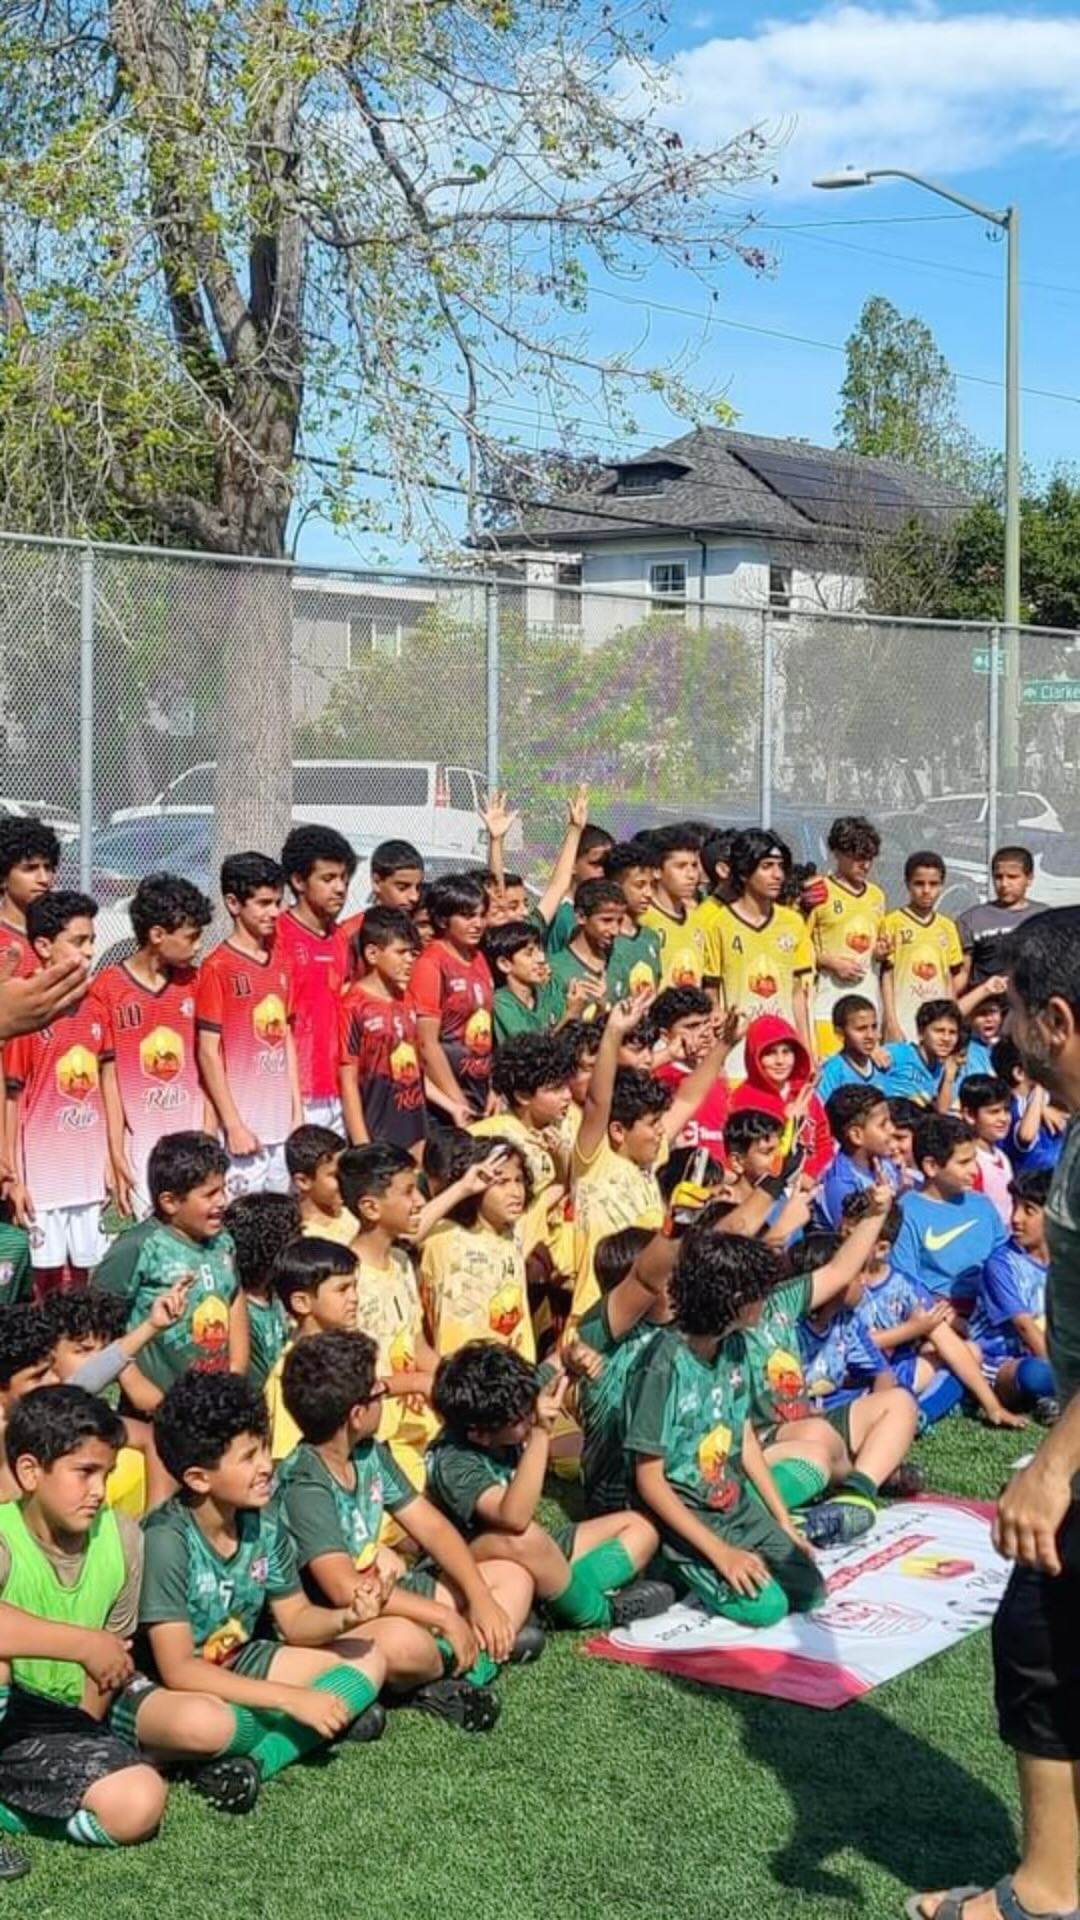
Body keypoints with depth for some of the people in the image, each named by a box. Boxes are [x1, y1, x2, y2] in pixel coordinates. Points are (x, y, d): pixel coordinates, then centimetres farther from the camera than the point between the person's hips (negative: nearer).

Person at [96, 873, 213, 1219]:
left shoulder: (191, 981, 7)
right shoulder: (108, 989, -7)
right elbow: (108, 1078, -5)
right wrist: (116, 1155, -7)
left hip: (191, 1144, 4)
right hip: (141, 1148, -4)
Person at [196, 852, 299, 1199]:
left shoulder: (280, 962, 11)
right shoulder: (218, 967, -8)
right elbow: (208, 1051, -10)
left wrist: (297, 1112, 12)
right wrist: (233, 1125, -13)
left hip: (281, 1124, 6)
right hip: (243, 1126, -6)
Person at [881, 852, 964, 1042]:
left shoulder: (947, 926, 11)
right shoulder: (893, 922, -2)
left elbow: (951, 978, 14)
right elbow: (887, 975, -2)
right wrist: (891, 1021, -7)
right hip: (904, 1016, -4)